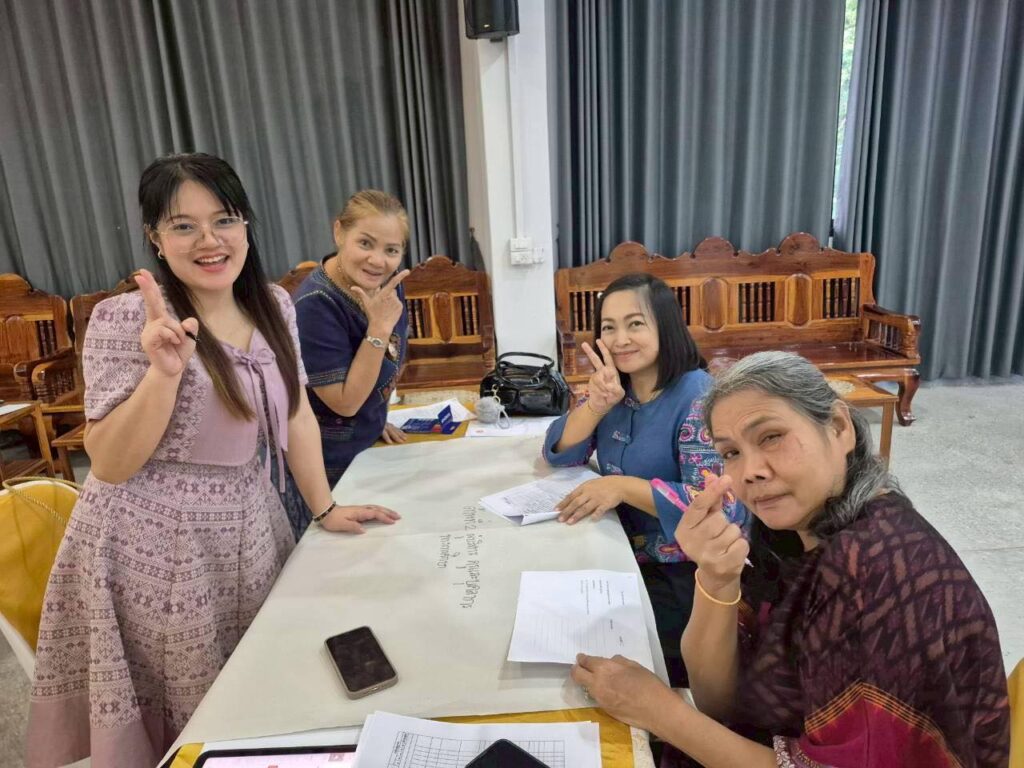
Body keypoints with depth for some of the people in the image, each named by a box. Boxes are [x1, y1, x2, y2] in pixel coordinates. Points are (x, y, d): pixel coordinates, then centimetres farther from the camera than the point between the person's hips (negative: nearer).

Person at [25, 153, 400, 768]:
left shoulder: (273, 306, 1)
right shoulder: (125, 319, -15)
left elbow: (296, 413, 7)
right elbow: (109, 464, -17)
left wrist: (326, 507, 5)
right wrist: (165, 371, -30)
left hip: (250, 534, 5)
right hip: (156, 550, -4)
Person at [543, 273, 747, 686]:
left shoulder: (697, 396, -19)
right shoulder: (614, 388, 3)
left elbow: (719, 506, -26)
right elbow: (560, 454, 0)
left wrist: (625, 487, -32)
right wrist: (597, 405, -17)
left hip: (682, 573, -6)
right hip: (617, 554, 6)